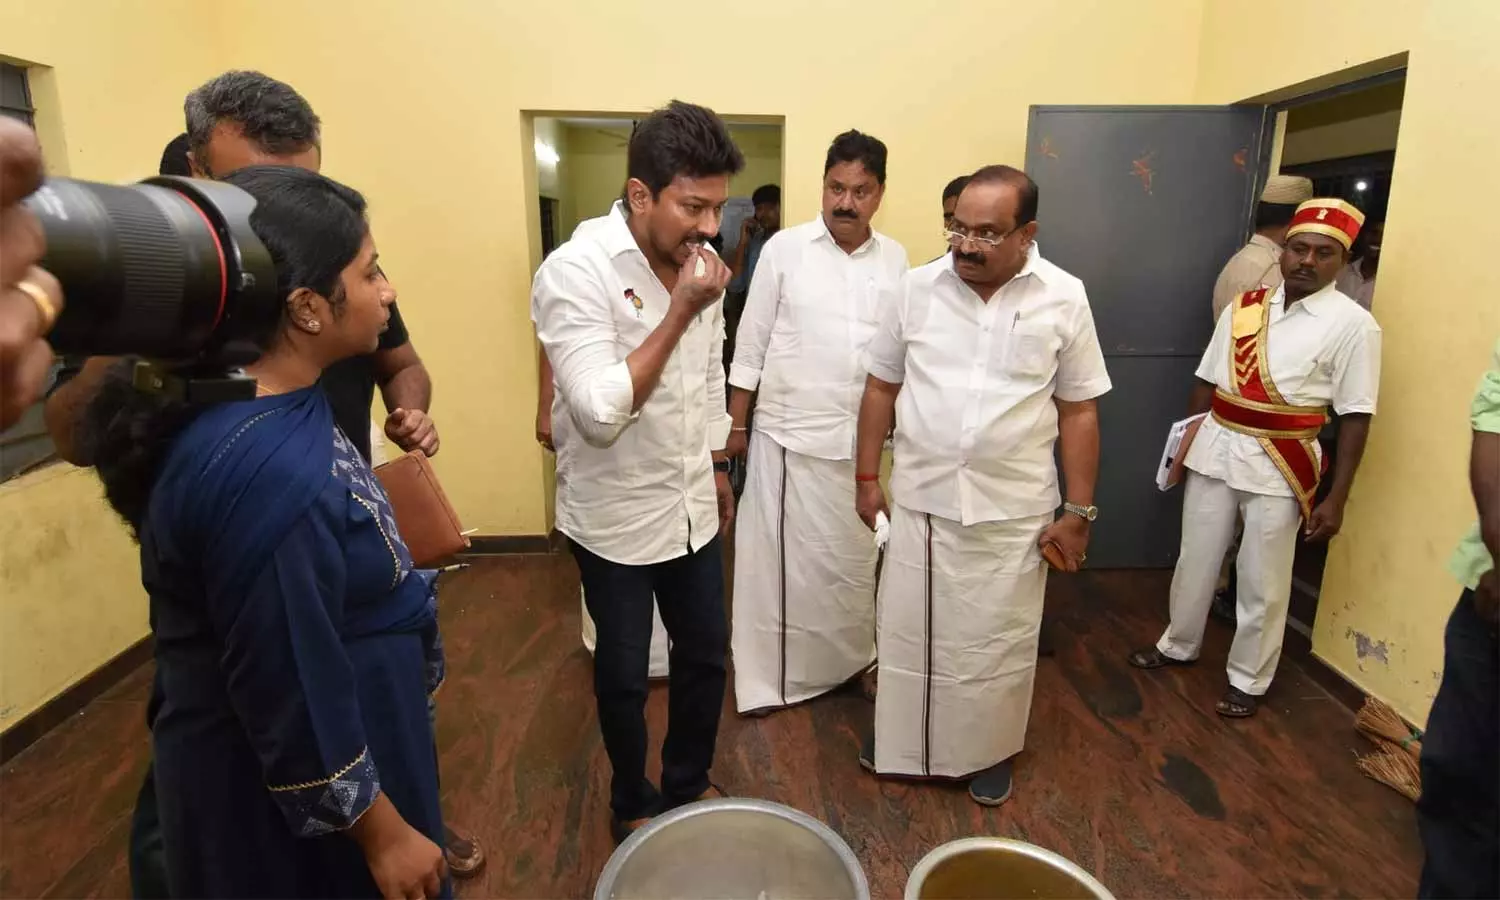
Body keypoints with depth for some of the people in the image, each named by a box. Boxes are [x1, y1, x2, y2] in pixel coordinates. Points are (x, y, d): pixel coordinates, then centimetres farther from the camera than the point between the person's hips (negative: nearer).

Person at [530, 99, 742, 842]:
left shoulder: (695, 260, -1)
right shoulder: (575, 270, -21)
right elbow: (599, 413, -28)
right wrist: (679, 311, -27)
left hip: (690, 504, 6)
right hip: (616, 517, -6)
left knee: (706, 653, 18)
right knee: (624, 674, 13)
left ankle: (689, 785, 43)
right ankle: (633, 804, 40)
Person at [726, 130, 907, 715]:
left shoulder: (895, 260, 5)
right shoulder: (784, 249, -4)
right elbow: (751, 344, -2)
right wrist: (736, 425, -3)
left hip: (862, 438, 3)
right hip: (789, 434, -3)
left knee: (853, 558, 15)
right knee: (777, 556, 5)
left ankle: (848, 661, 35)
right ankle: (764, 677, 20)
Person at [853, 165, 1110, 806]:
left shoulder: (1064, 299, -6)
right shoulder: (919, 288, -3)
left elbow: (1079, 411, -1)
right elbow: (881, 386, 4)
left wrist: (1078, 511, -2)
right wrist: (867, 478, 4)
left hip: (1013, 512, -1)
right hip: (918, 500, 1)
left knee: (999, 641, 14)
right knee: (907, 628, 14)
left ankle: (990, 752, 38)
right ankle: (898, 738, 38)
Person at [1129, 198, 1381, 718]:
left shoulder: (1352, 324, -8)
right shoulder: (1243, 308, 4)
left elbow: (1355, 417, -9)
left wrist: (1337, 499, -11)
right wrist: (1185, 444, 8)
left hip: (1279, 464, -4)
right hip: (1216, 447, 4)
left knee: (1262, 582, 8)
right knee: (1195, 560, 16)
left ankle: (1248, 680, 28)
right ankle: (1179, 645, 38)